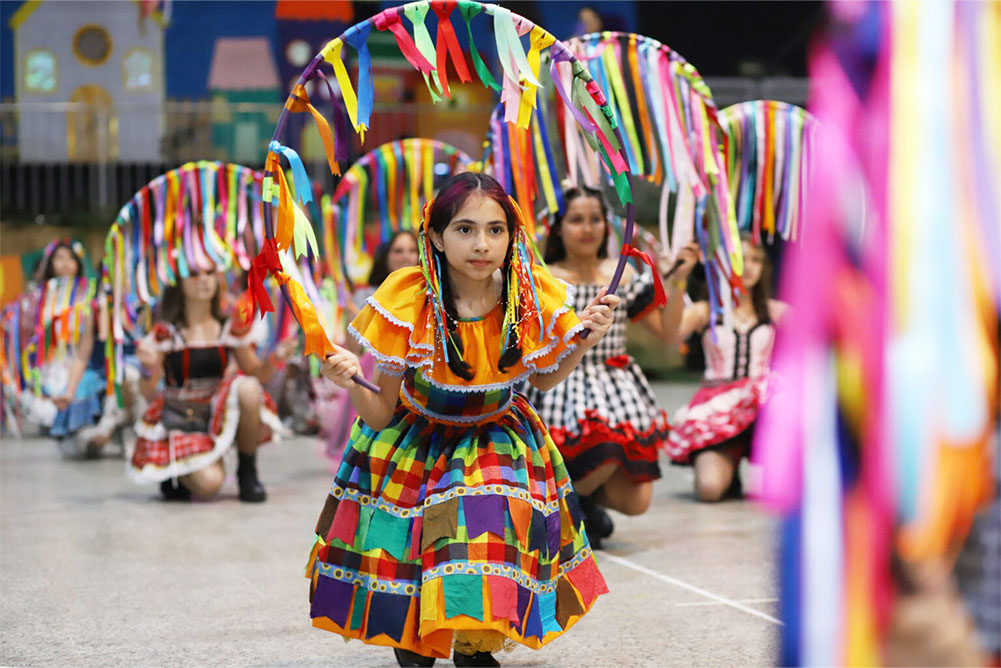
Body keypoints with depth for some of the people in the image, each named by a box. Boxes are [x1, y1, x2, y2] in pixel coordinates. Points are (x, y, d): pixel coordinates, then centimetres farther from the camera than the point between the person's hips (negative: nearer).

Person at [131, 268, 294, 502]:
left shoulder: (230, 329, 2)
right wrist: (148, 369, -32)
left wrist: (274, 358, -16)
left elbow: (257, 374, 5)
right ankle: (174, 472, 12)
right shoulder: (165, 333, -7)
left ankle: (247, 472, -9)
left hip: (220, 412, 3)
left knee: (248, 388, -31)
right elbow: (148, 393, -10)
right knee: (208, 484, -29)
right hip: (182, 420, -3)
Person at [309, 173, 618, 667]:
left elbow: (544, 379, 3)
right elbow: (381, 414, -19)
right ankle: (412, 628, 30)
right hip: (415, 437, -1)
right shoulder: (407, 303, -26)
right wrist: (352, 384, -40)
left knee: (499, 531, -15)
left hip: (500, 439, 1)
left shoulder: (535, 299, -19)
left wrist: (585, 339, -15)